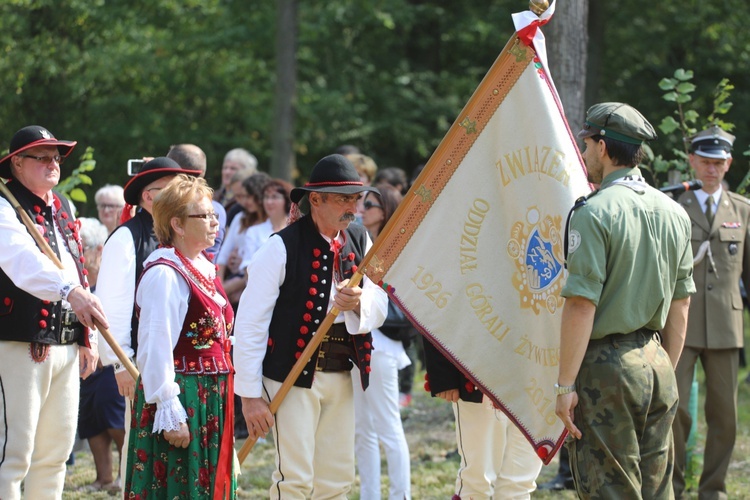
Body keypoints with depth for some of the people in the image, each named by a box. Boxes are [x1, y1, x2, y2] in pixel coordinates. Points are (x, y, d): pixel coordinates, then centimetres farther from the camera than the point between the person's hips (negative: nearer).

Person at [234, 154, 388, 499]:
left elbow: (379, 310, 5)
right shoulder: (283, 247, -11)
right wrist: (250, 394, -14)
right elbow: (250, 323, -12)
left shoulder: (359, 242, 8)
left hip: (340, 376, 6)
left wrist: (358, 303, -20)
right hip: (292, 375, -6)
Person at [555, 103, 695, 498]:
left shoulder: (593, 213, -12)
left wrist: (565, 384, -14)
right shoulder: (674, 213, 10)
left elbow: (581, 306, -17)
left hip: (605, 366, -7)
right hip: (656, 361, 7)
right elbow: (680, 306, 14)